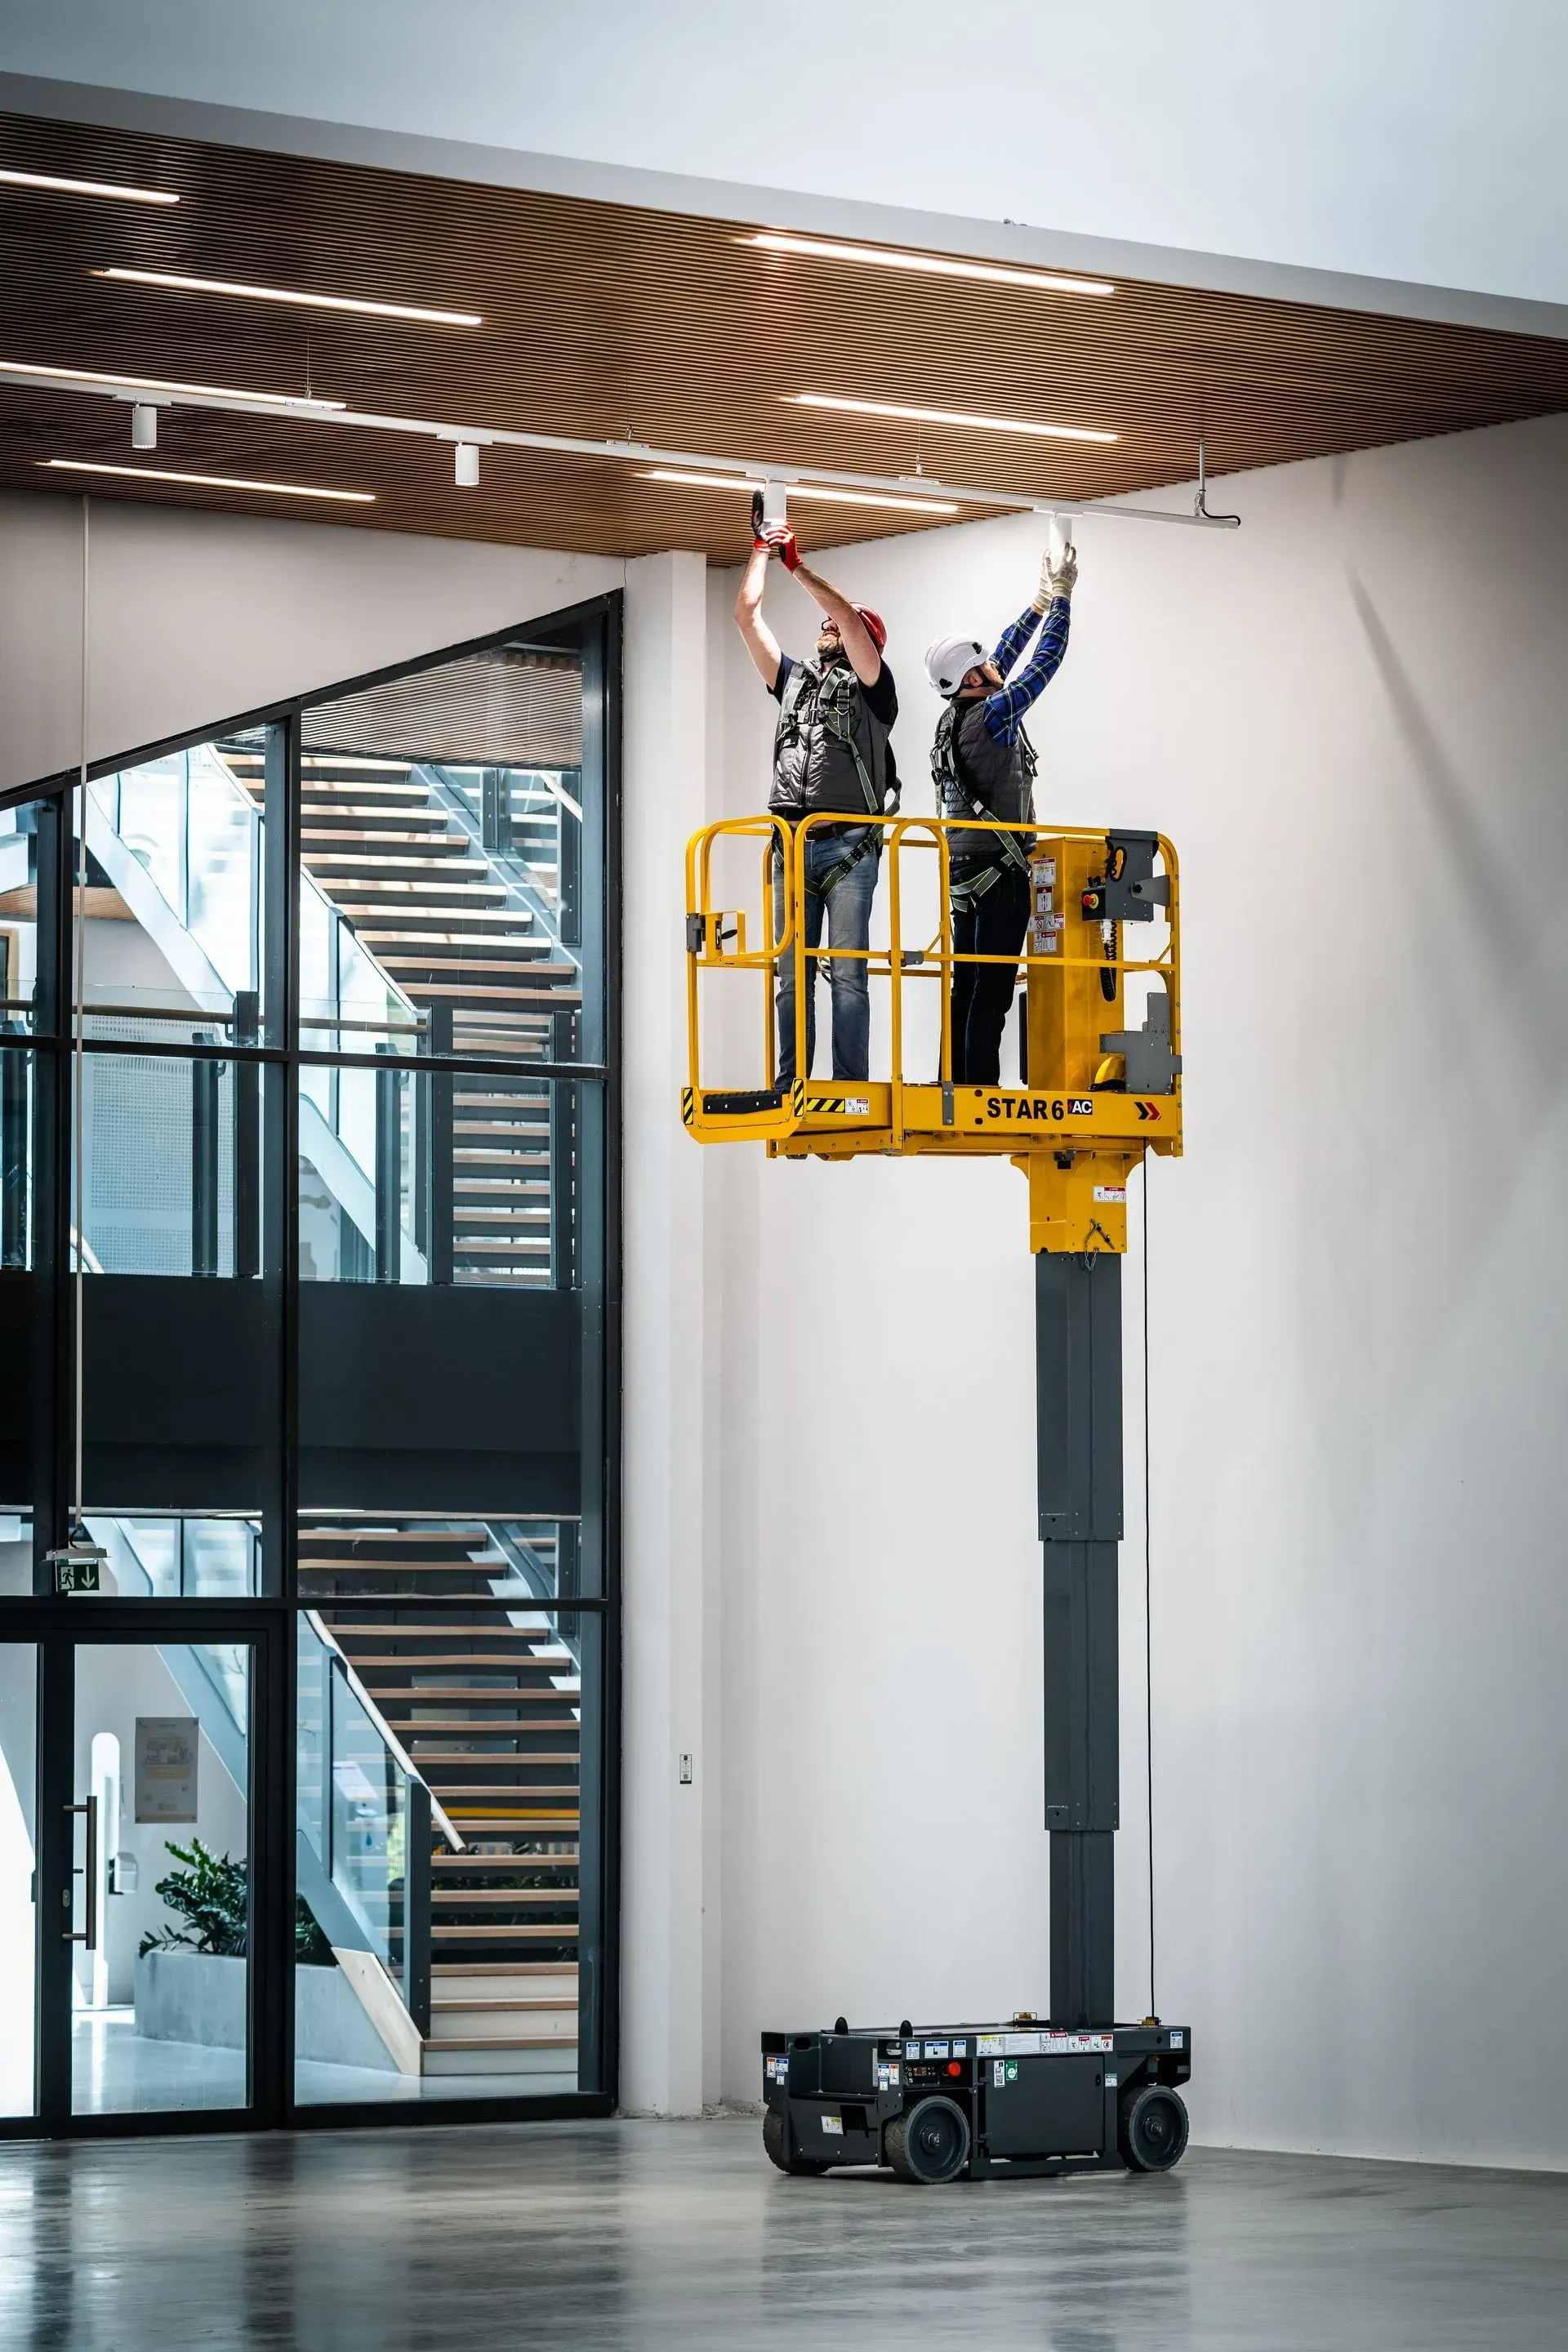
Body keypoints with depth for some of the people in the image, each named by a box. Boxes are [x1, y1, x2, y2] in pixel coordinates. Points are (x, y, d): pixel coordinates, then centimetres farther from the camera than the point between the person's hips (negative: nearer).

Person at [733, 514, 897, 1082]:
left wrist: (797, 565, 1)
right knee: (791, 976, 2)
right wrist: (763, 550, 19)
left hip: (849, 847, -5)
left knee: (847, 973, -9)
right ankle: (789, 1088, 1)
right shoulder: (793, 679, 24)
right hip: (793, 845, 5)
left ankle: (850, 1085, -12)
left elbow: (848, 617, -5)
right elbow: (747, 616, 21)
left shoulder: (871, 687, 9)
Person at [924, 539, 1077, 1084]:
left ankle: (957, 1088, 10)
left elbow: (1005, 658, 21)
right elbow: (1045, 662, -10)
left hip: (965, 870, 9)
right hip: (998, 871, -9)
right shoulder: (991, 716, -15)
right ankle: (982, 1095, -12)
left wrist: (1041, 599, 24)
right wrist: (1061, 596, 1)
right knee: (991, 991, -10)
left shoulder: (956, 716, 10)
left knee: (967, 988, 10)